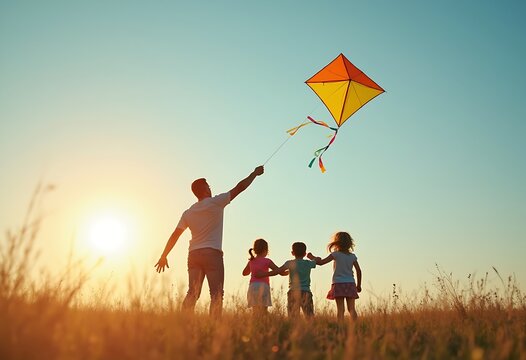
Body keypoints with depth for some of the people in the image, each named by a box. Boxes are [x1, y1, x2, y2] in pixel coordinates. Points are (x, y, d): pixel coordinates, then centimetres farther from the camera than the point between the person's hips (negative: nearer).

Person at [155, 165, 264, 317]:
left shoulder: (188, 213, 14)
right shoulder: (215, 202, 0)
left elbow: (174, 236, 10)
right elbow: (239, 187, 3)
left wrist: (163, 256, 15)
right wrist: (255, 173, 15)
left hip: (193, 255, 6)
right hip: (212, 253, -5)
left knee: (192, 293, 3)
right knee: (216, 294, -6)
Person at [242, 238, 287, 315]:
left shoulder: (251, 261, 13)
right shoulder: (267, 261, -2)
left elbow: (244, 273, 30)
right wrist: (288, 272, 17)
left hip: (252, 287, 6)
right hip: (263, 286, -6)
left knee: (256, 313, 9)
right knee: (263, 313, -7)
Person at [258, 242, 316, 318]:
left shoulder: (290, 263, 1)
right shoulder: (308, 263, 10)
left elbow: (276, 272, -7)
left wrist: (260, 274, -2)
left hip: (293, 292, -2)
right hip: (306, 292, 2)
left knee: (292, 318, -3)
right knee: (310, 316, 1)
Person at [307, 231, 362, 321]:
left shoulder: (336, 254, -4)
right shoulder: (352, 256, 7)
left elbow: (321, 262, -4)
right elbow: (359, 271, 7)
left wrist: (312, 257, 13)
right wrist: (359, 285, 17)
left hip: (338, 284, -3)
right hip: (350, 284, 3)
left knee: (340, 309, -3)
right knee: (351, 309, 4)